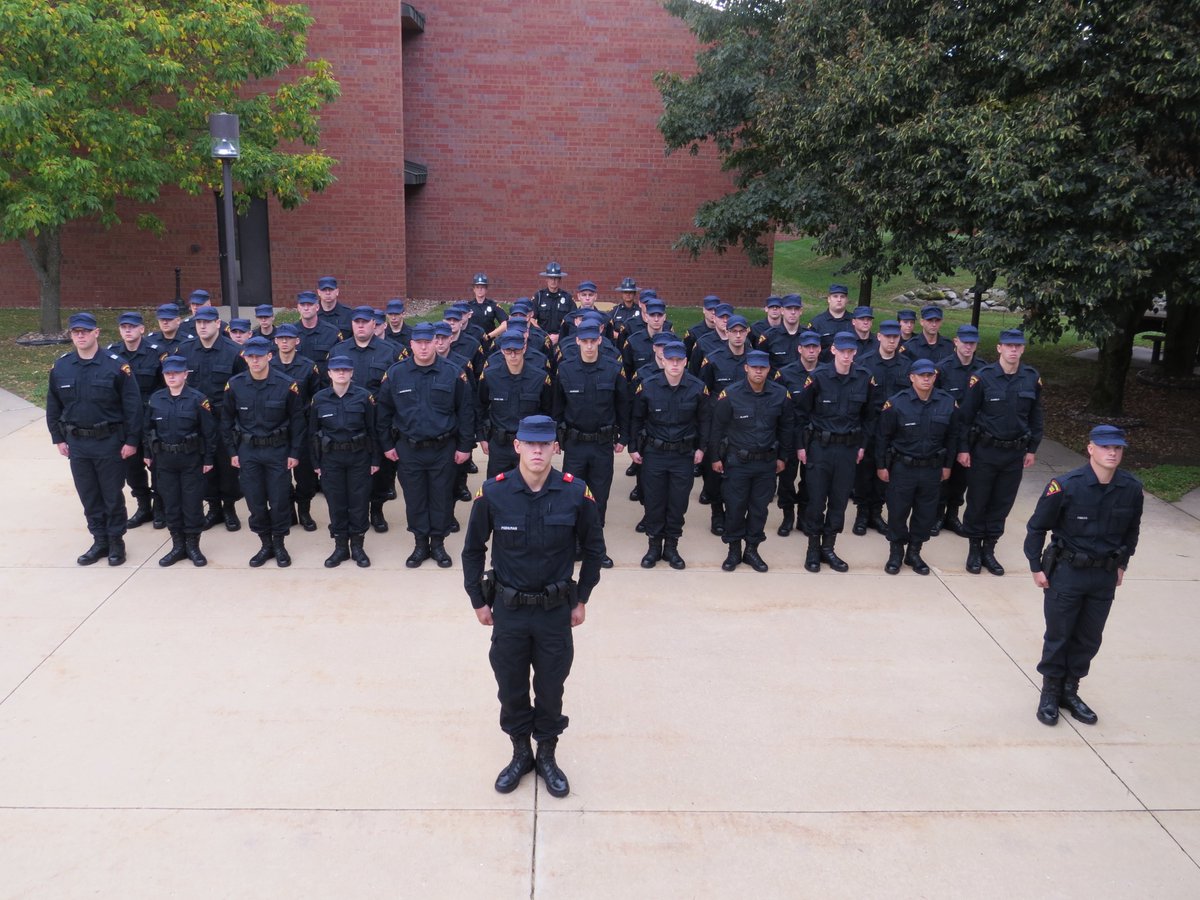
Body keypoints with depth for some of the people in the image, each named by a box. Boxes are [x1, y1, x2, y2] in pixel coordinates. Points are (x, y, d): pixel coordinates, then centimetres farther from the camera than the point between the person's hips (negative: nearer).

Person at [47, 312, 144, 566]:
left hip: (109, 442, -4)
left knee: (112, 495, 6)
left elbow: (132, 405, -9)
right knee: (88, 496, 12)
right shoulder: (60, 367, 2)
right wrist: (58, 438, 8)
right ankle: (100, 541, 24)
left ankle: (116, 541, 20)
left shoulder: (116, 365, -10)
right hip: (77, 443, 4)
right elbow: (53, 405, 10)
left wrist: (131, 440, -11)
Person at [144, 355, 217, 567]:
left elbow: (209, 431, -7)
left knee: (192, 503, 2)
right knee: (170, 503, 9)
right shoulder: (155, 399, 3)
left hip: (191, 459, -3)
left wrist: (209, 459, -7)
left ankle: (193, 546, 15)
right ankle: (178, 546, 19)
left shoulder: (197, 399, -8)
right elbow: (148, 428, 12)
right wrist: (148, 454, 10)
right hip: (164, 460, 4)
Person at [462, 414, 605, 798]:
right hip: (508, 608, 0)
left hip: (556, 609, 0)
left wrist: (582, 599, 4)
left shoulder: (575, 492, -14)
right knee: (511, 686, 14)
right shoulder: (493, 492, -14)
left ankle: (547, 755, 35)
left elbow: (594, 547, 2)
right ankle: (520, 753, 37)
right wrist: (478, 601, 3)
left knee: (551, 687, 13)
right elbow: (473, 549, 0)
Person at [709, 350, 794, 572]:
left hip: (767, 461, 2)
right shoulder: (730, 394, -13)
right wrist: (715, 457, 0)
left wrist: (783, 456, 11)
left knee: (759, 508, 10)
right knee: (735, 507, 4)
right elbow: (718, 427, -3)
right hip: (737, 461, -2)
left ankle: (752, 550, 24)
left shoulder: (781, 394, -5)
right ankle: (734, 550, 21)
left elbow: (786, 427, 7)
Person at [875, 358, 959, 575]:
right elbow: (883, 436, -4)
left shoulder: (948, 403, -3)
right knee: (897, 512, 4)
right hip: (902, 467, -3)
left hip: (932, 468, 3)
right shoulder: (896, 403, -11)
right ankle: (896, 552, 23)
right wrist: (881, 466, -3)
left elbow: (952, 436, 8)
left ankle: (914, 552, 27)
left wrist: (947, 465, 9)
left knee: (926, 514, 10)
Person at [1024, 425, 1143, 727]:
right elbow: (1036, 527, -9)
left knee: (1089, 639, 14)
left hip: (1105, 576, 4)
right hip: (1067, 572, -4)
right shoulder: (1066, 486, -20)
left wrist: (1122, 564, 13)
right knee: (1058, 636, 8)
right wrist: (1036, 567, -7)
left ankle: (1070, 690, 31)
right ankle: (1050, 692, 26)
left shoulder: (1131, 488, -8)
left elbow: (1132, 529, 12)